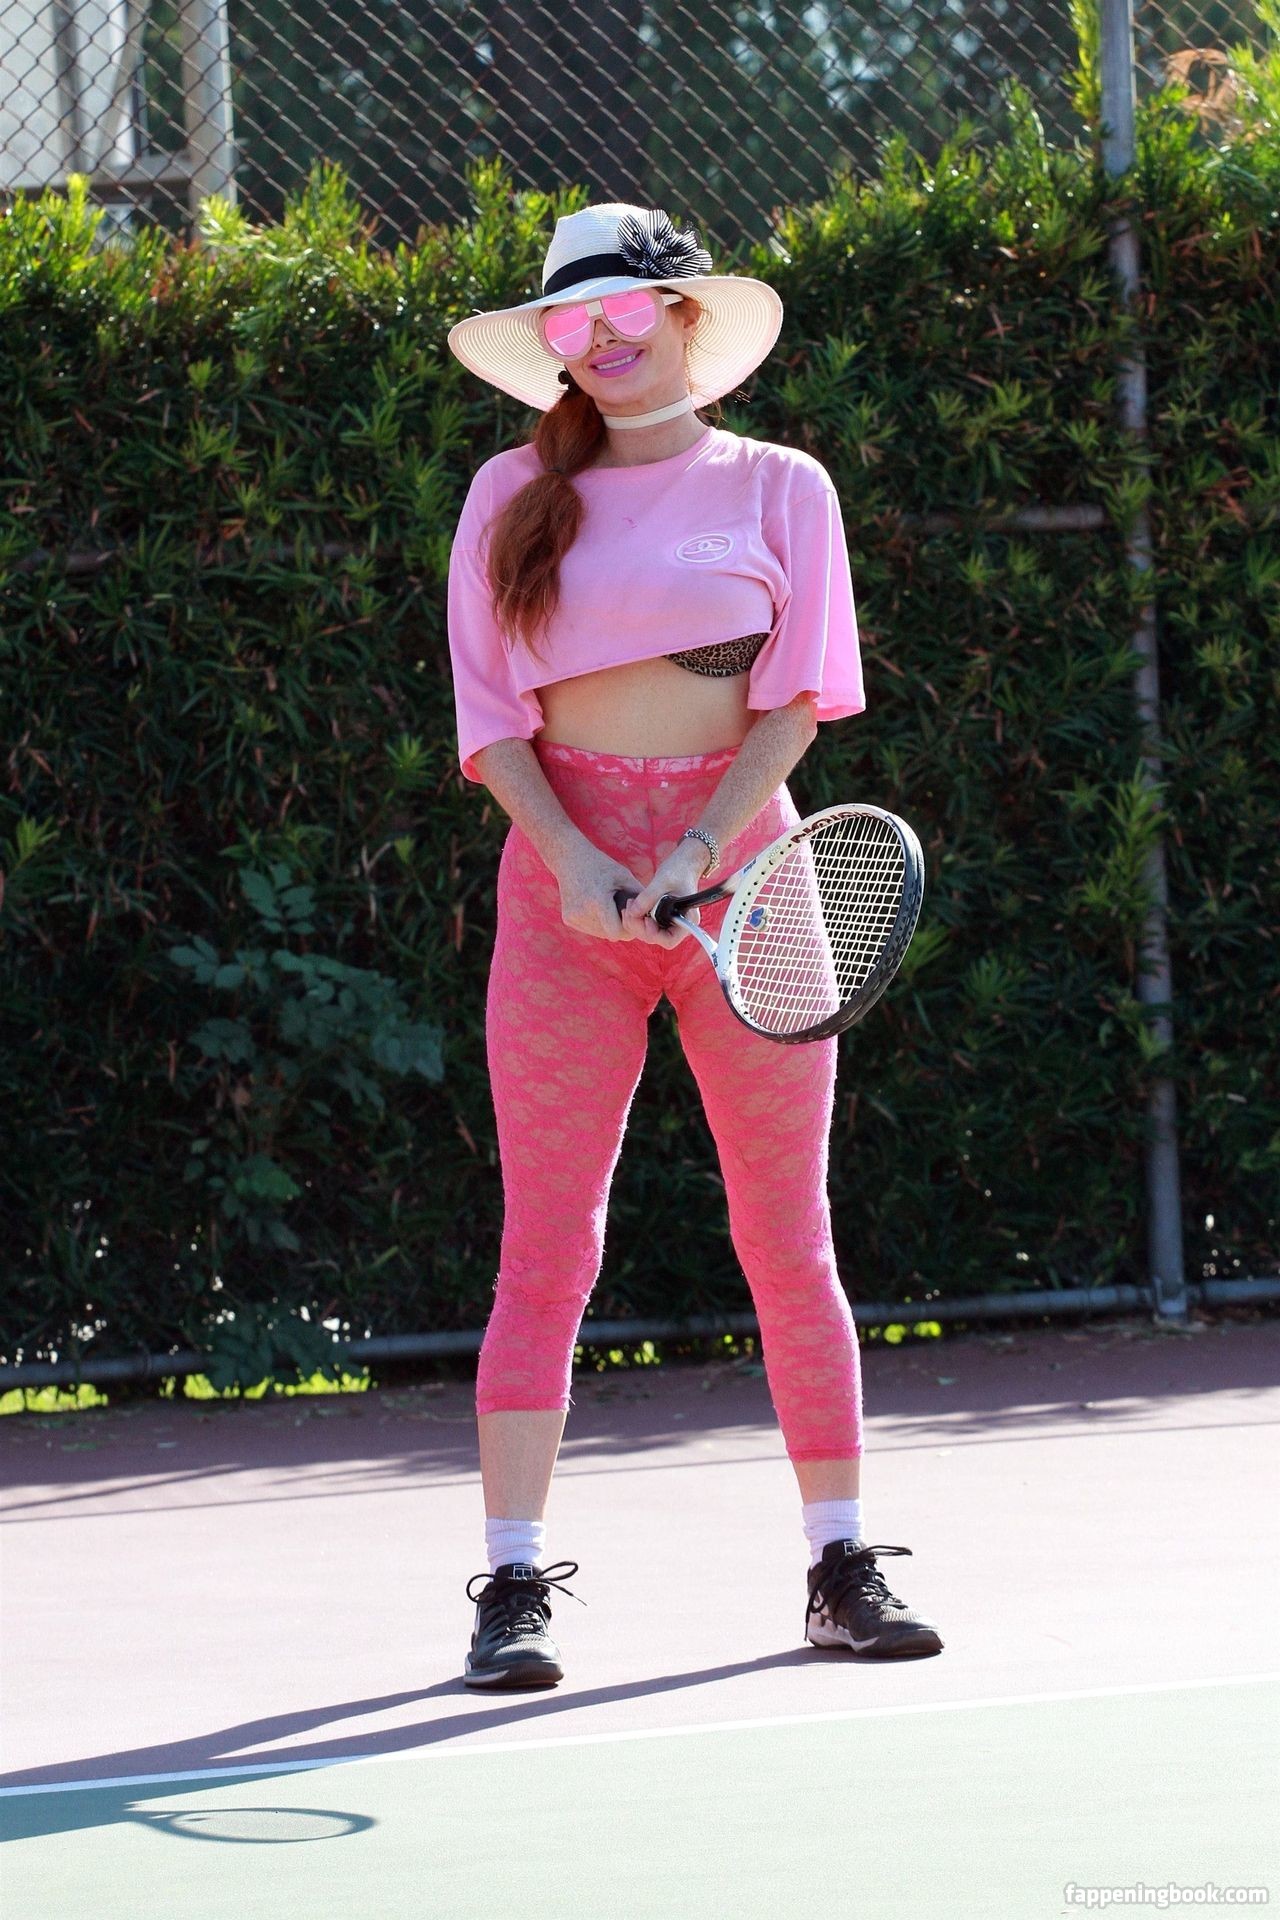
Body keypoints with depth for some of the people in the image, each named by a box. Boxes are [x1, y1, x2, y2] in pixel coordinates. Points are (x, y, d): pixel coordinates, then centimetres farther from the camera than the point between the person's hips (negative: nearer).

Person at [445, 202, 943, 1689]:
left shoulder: (780, 488, 7)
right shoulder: (514, 497, 9)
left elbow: (797, 699, -1)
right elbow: (491, 714, 4)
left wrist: (697, 848, -15)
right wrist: (572, 857, -12)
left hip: (740, 863, 0)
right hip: (566, 879, 0)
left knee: (788, 1235, 3)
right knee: (546, 1244, -4)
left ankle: (840, 1566, 9)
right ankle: (514, 1584, -4)